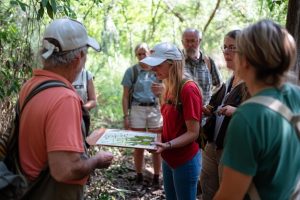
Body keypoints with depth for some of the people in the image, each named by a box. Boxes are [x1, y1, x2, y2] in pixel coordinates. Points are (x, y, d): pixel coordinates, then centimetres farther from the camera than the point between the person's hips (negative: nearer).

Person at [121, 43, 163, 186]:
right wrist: (126, 116, -4)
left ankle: (157, 176, 14)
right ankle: (139, 175, 19)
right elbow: (125, 97, 2)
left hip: (155, 109, 1)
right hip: (137, 110, -1)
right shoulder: (131, 71, 2)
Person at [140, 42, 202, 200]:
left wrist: (168, 145, -32)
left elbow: (193, 133, -20)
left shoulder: (188, 89, -20)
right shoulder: (170, 88, 6)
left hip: (185, 161, -8)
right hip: (168, 158, 8)